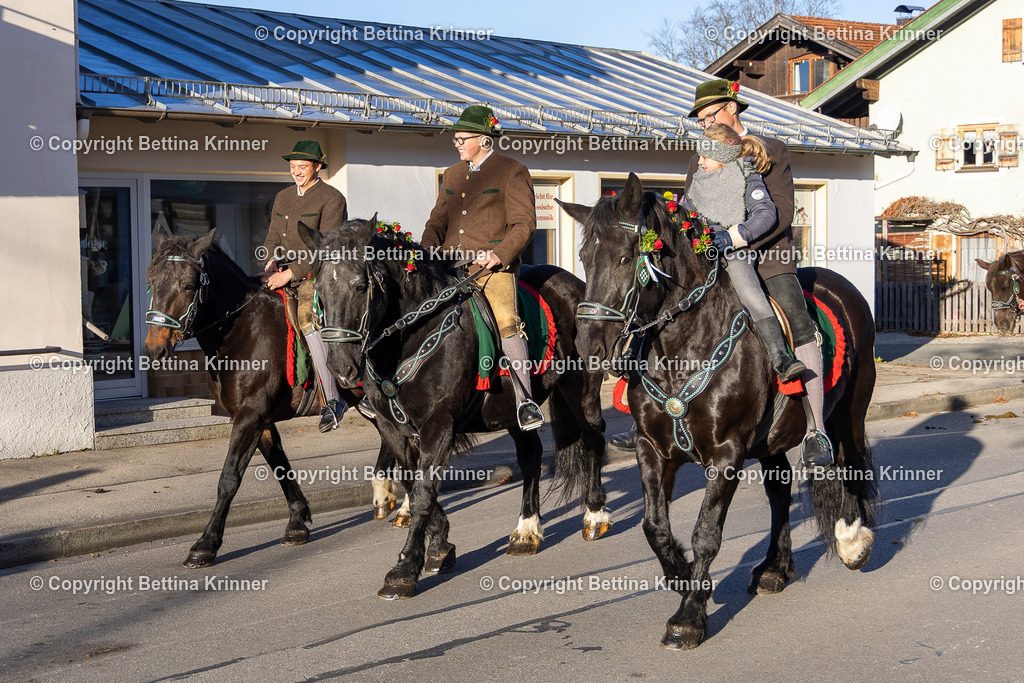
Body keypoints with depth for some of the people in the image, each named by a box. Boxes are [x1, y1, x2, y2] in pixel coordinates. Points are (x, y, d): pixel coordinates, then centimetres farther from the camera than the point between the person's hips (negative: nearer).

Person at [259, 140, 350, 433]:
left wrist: (290, 273, -22)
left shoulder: (332, 199, -6)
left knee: (307, 317, -29)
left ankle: (331, 399, -26)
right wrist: (272, 261, -7)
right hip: (285, 272, 8)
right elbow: (274, 236, 16)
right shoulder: (282, 198, 17)